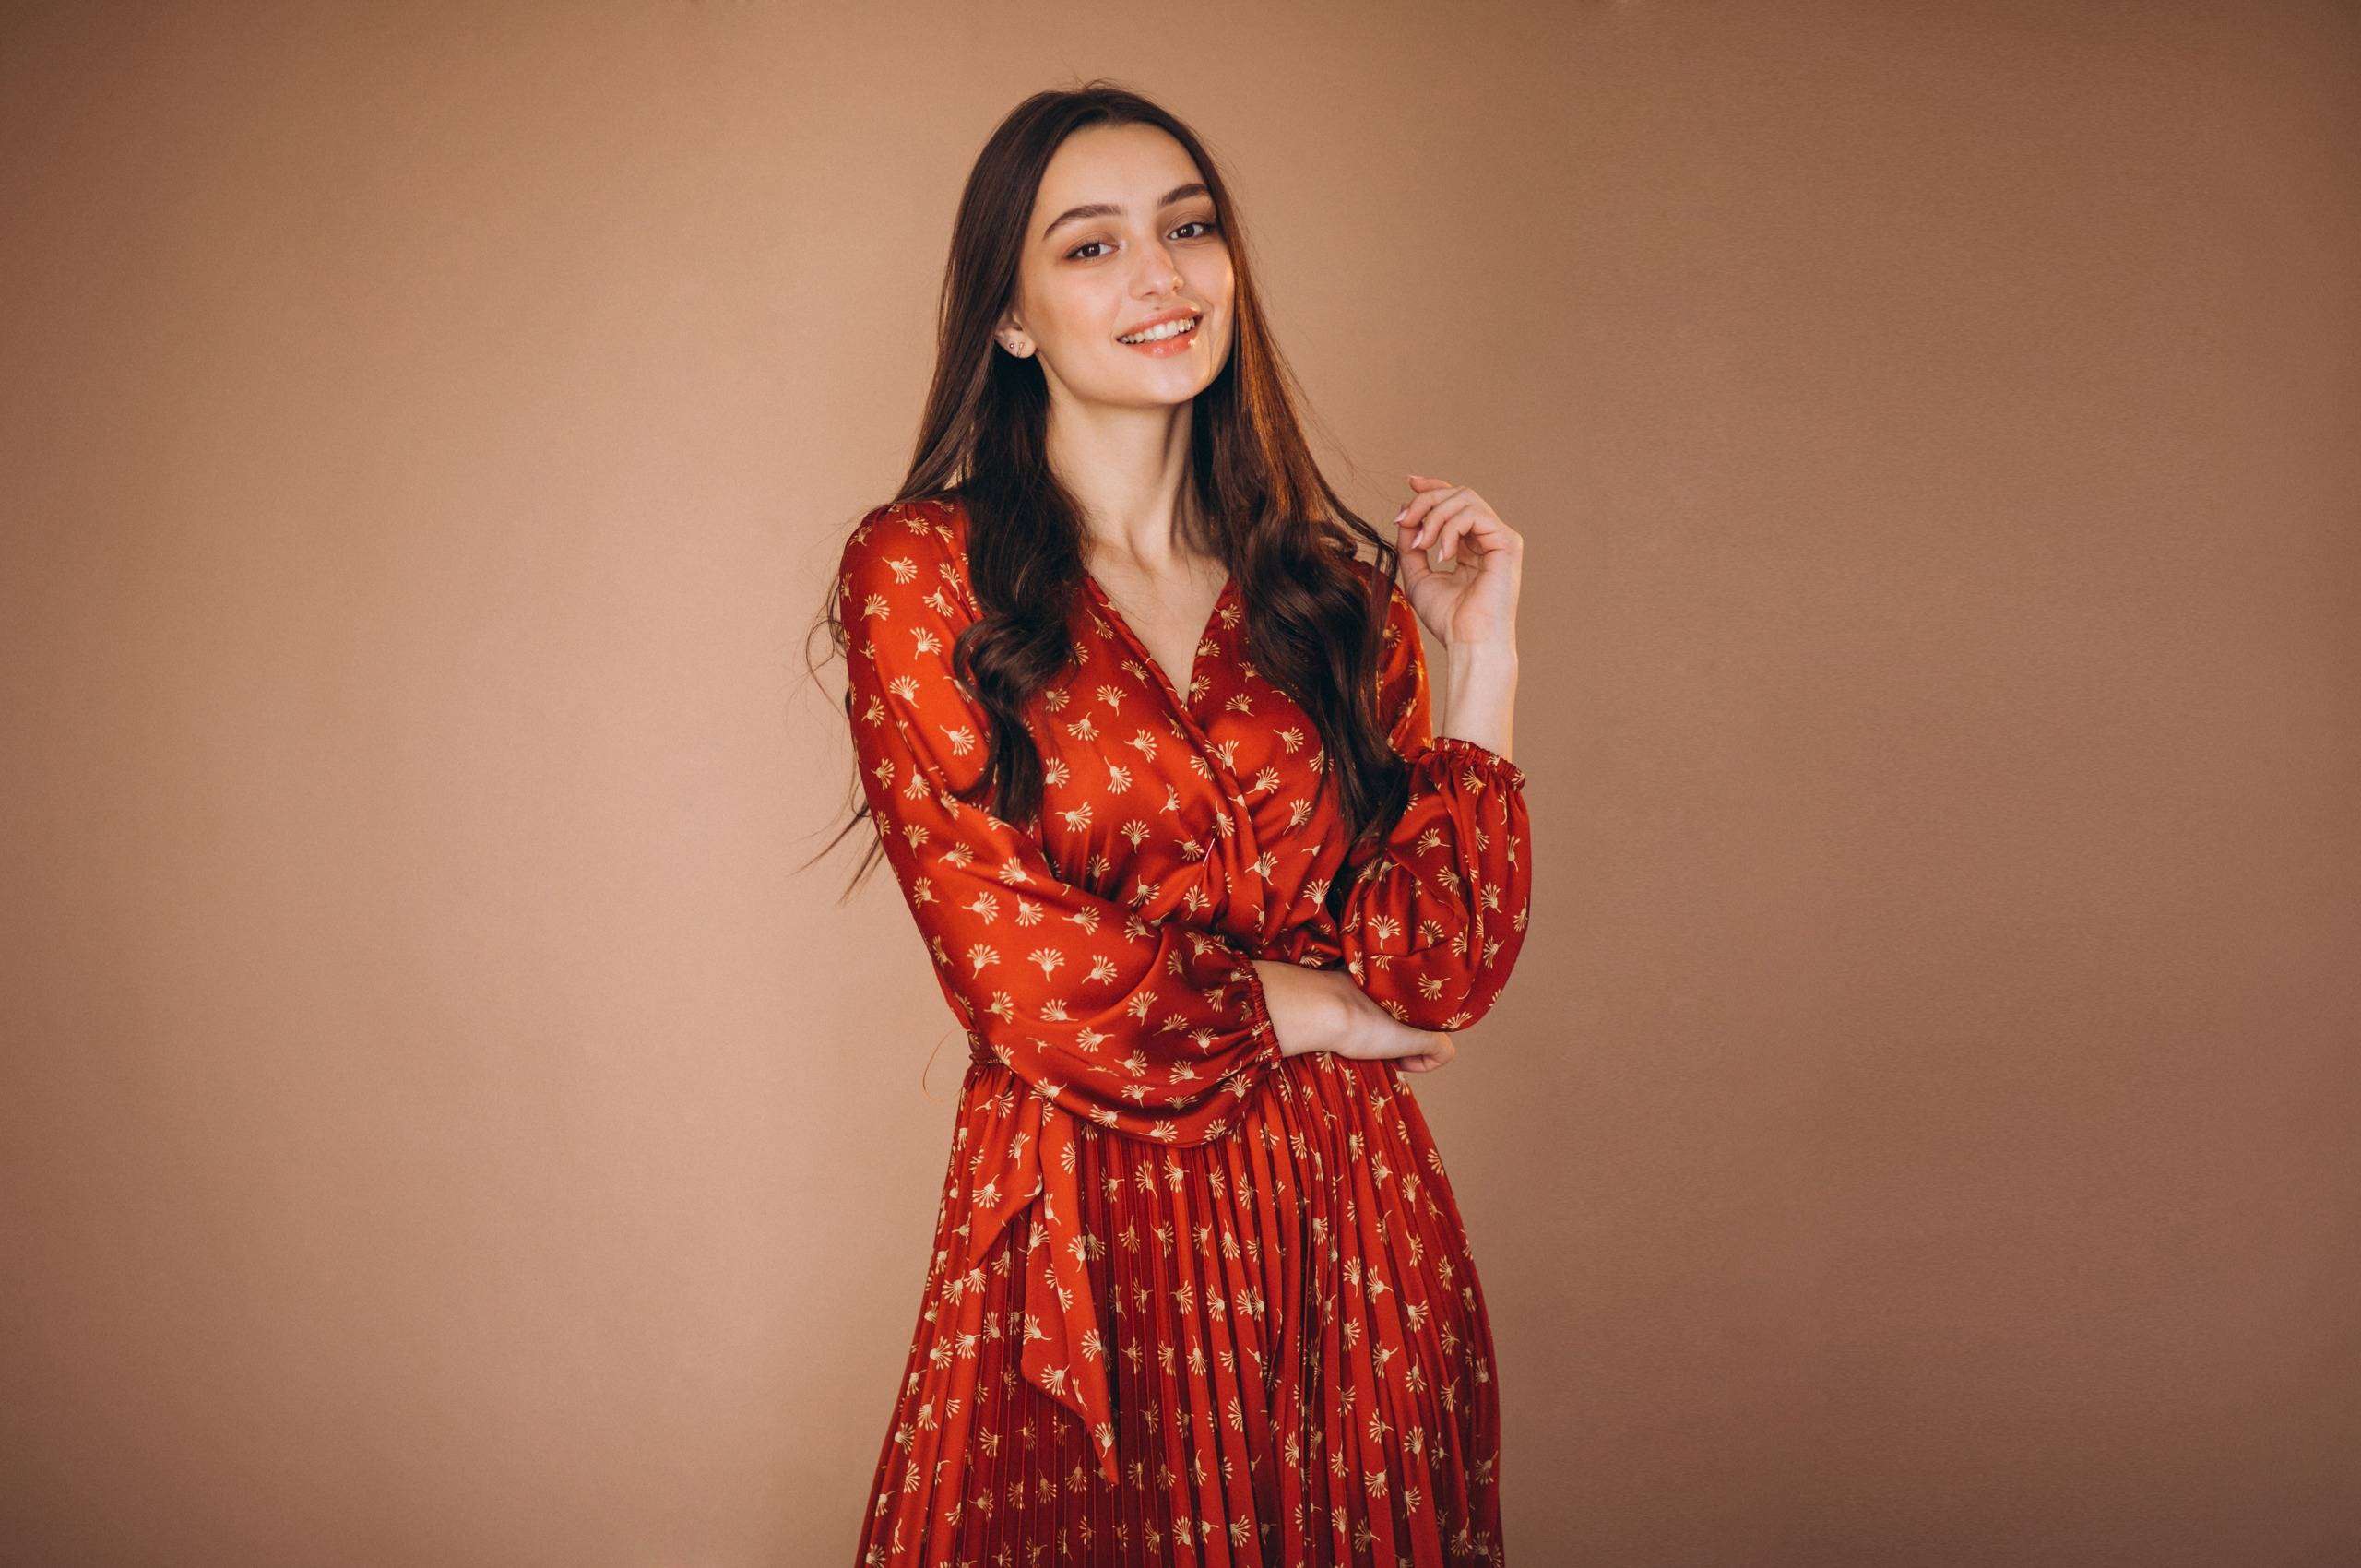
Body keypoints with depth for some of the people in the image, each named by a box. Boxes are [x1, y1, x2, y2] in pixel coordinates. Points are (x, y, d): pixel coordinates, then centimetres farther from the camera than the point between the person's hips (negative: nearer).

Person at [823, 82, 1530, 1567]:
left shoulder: (1335, 591, 7)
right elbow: (1021, 969, -9)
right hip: (1080, 1237, -3)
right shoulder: (924, 572, -3)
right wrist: (1310, 1009, -1)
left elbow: (1438, 965, -2)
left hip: (1347, 1224, 3)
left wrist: (1483, 659, -4)